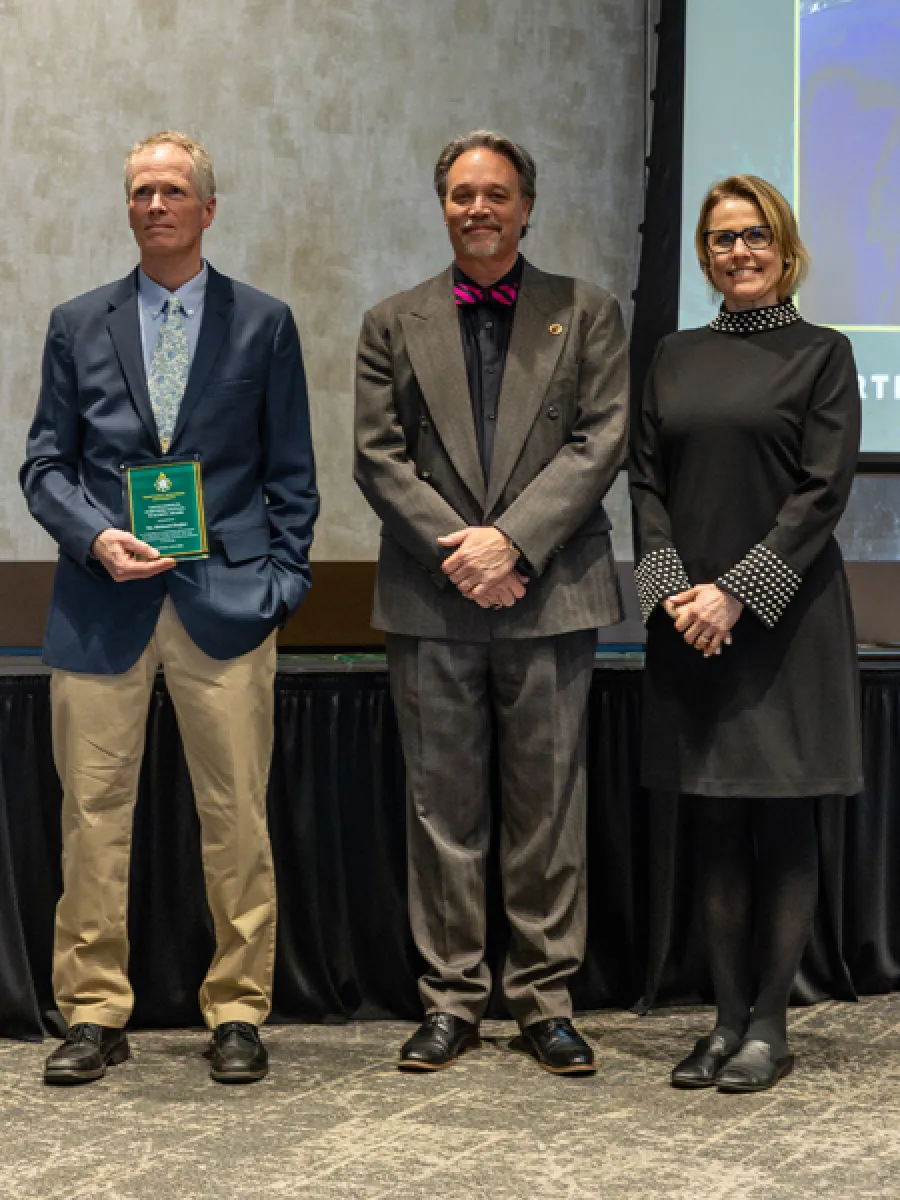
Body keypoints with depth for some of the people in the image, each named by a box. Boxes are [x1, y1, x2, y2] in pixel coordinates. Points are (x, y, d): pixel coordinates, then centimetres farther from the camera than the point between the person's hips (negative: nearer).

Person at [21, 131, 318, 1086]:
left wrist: (280, 582, -1)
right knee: (92, 815, 1)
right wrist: (97, 538, -7)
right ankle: (94, 1012, 12)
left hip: (225, 603, -1)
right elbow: (45, 464, 11)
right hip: (103, 605, 1)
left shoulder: (263, 324, 9)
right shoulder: (78, 325, 12)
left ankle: (238, 1012, 12)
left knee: (236, 818, 1)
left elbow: (291, 474, 9)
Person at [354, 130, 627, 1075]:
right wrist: (459, 551, -10)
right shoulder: (394, 325, 11)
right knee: (443, 809, 4)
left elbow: (601, 441, -2)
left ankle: (544, 1001, 12)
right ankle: (451, 999, 13)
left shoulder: (586, 315, 9)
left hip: (550, 595, -1)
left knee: (549, 808, 3)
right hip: (431, 605, 1)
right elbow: (379, 457, 3)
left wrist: (511, 540, -13)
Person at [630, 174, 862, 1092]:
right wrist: (671, 589, -8)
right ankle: (727, 1019, 14)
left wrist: (739, 593, -15)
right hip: (689, 623, 4)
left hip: (784, 617, -4)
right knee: (715, 822, 7)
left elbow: (824, 491, -7)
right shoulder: (675, 358, 13)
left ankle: (768, 1026, 7)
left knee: (783, 822, 0)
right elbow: (646, 481, 8)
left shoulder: (821, 355, 1)